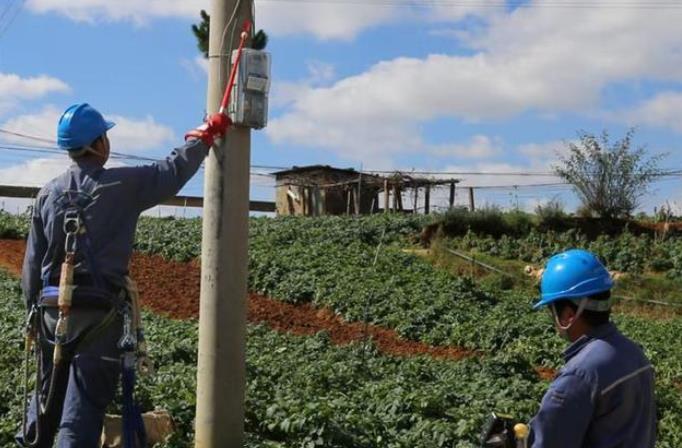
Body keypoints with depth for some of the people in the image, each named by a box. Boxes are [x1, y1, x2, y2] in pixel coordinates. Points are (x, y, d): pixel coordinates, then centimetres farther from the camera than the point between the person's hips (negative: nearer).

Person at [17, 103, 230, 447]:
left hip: (52, 308, 5)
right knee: (84, 404, -2)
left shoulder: (48, 193, 5)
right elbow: (174, 171, 5)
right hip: (99, 313, -5)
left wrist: (35, 309, 17)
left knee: (48, 393, 21)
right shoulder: (124, 184, -7)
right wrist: (205, 136, 21)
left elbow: (32, 263, 7)